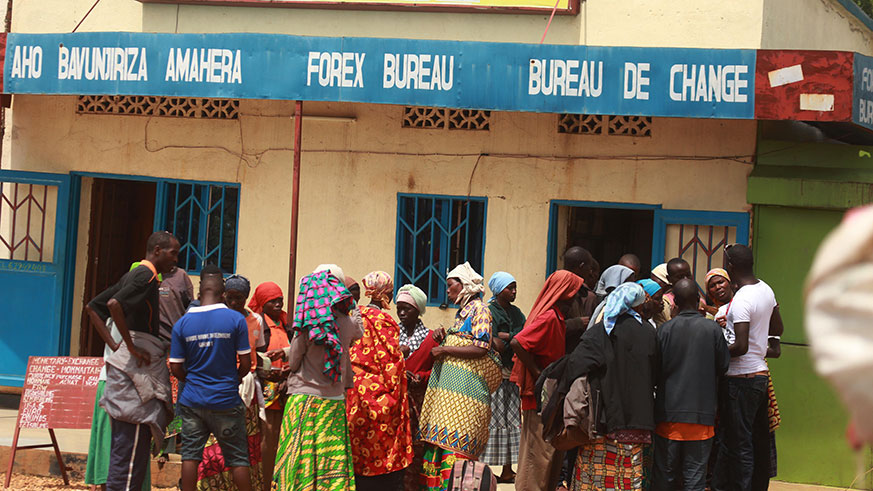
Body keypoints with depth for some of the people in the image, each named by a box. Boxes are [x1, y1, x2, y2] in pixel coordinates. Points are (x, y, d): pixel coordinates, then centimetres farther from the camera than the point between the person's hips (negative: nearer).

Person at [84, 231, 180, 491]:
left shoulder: (133, 275, 19)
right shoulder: (147, 275, -10)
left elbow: (93, 307, 22)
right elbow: (114, 304, -26)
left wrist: (114, 344, 14)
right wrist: (131, 347, -20)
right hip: (137, 371, -10)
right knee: (132, 442, -10)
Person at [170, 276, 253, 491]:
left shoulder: (182, 323, 1)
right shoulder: (235, 319, -6)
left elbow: (176, 367, 1)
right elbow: (246, 363, -5)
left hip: (192, 400, 2)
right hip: (225, 401, -2)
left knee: (190, 456, 7)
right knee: (237, 458, 5)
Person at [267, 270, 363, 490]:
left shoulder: (308, 326, -10)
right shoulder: (347, 324, 3)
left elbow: (294, 363, -4)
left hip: (305, 398, -4)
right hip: (336, 401, 4)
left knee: (299, 462, -1)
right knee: (334, 461, 3)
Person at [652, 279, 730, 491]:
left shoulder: (666, 329, -6)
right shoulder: (713, 329, -6)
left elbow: (657, 369, -3)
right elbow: (723, 365, 1)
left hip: (669, 410, 0)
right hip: (702, 410, 0)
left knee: (664, 473, 9)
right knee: (695, 472, 3)